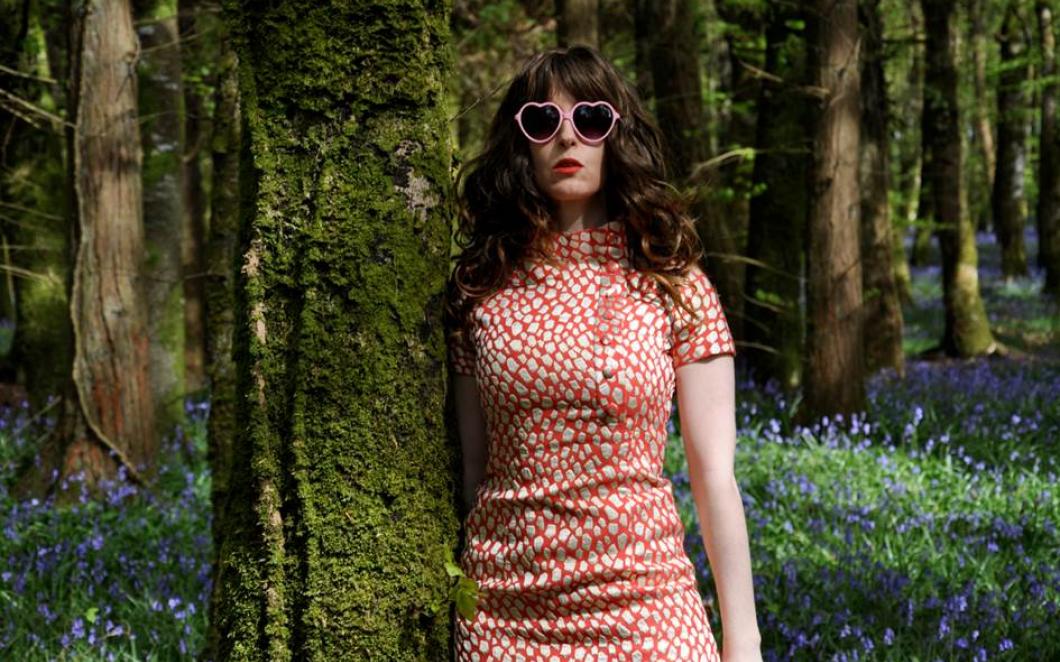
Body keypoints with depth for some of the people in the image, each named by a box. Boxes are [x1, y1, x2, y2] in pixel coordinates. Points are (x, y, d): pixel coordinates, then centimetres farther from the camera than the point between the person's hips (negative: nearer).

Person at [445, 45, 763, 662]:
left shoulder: (674, 285, 0)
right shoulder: (480, 285, 3)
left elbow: (715, 477, -1)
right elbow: (471, 466, 7)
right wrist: (451, 612, 5)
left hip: (644, 612, -1)